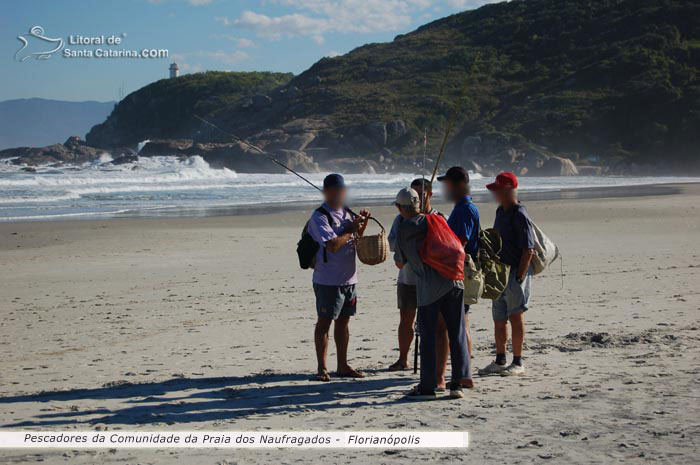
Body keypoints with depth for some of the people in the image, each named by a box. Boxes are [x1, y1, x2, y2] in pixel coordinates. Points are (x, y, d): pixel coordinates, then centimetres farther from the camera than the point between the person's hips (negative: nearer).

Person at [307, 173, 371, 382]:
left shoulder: (346, 213, 12)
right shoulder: (319, 217, -12)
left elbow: (356, 240, 24)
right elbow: (332, 245, -23)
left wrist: (361, 225, 7)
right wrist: (350, 230, -13)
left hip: (349, 277, 8)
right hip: (328, 280, -8)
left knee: (344, 320, 13)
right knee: (324, 322, -1)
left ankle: (343, 366, 22)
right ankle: (322, 368, 4)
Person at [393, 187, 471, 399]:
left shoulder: (402, 231, 3)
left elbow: (399, 263, 16)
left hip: (428, 288, -3)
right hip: (453, 282, 3)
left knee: (428, 338, 4)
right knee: (457, 334, 7)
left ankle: (427, 386, 6)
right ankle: (457, 383, 8)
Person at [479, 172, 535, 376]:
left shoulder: (519, 215, -15)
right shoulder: (501, 212, 12)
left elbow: (528, 249, -19)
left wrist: (519, 276, -21)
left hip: (515, 272, -9)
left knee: (515, 317, -3)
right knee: (499, 319, 13)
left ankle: (518, 362, 5)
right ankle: (500, 361, 23)